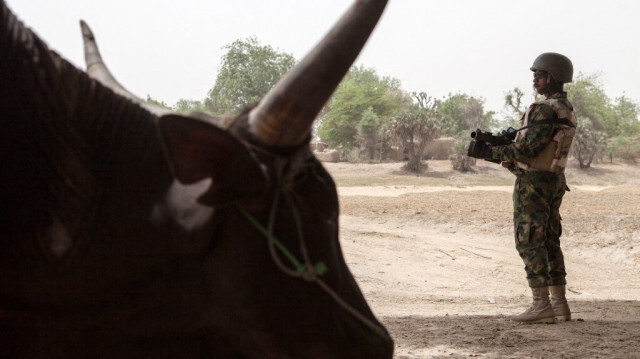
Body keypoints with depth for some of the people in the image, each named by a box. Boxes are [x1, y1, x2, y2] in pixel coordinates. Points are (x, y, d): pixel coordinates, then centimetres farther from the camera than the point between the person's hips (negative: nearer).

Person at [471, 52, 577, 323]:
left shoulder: (546, 110, -17)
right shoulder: (566, 110, 15)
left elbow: (527, 149, -21)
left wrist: (490, 152, -12)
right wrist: (495, 142, 14)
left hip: (533, 182, -10)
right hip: (554, 181, 10)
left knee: (530, 243, -6)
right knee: (549, 243, 12)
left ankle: (542, 305, -8)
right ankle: (559, 304, 12)